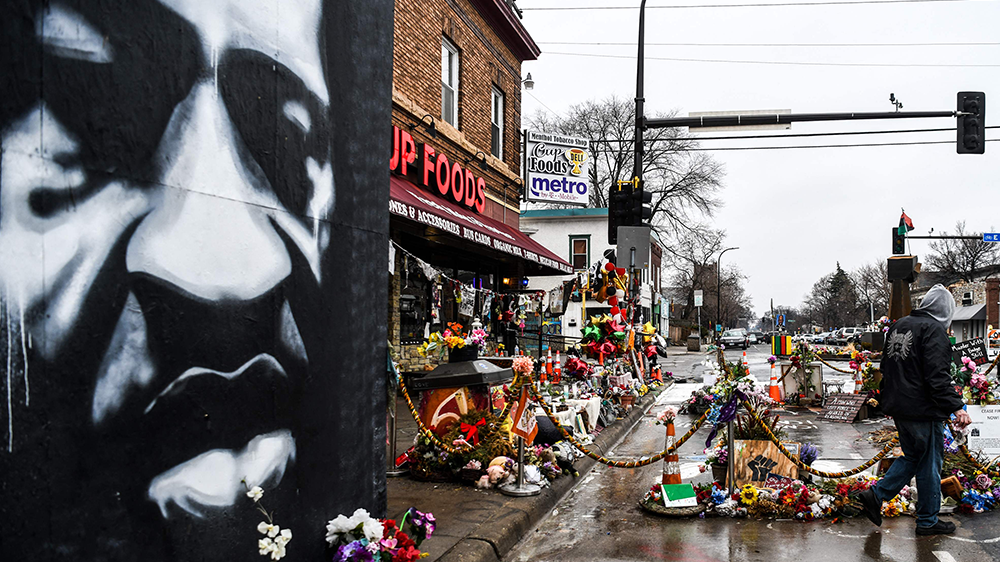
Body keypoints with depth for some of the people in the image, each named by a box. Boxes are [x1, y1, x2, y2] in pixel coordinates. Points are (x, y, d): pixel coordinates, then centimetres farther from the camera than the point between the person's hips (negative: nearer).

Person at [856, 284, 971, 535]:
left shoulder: (898, 326, 13)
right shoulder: (933, 330, -15)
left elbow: (886, 367, 20)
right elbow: (937, 376, -23)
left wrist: (888, 401, 27)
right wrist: (956, 407, -22)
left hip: (899, 408, 8)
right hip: (923, 410, -8)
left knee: (912, 456, 20)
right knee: (929, 464, 5)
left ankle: (876, 495, 12)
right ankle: (928, 521, 16)